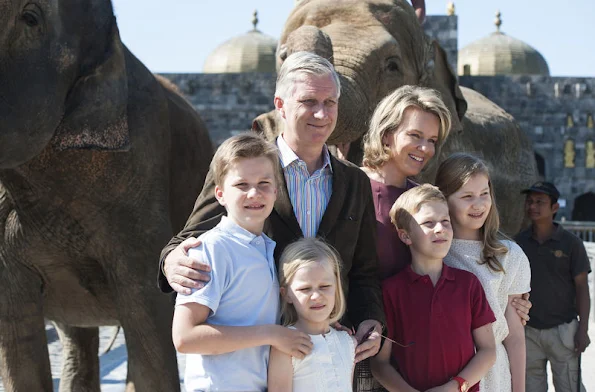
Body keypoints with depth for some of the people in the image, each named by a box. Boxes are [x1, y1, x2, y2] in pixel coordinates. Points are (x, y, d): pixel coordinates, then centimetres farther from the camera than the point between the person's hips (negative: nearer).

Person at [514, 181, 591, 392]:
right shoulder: (519, 242, 3)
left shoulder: (570, 243, -4)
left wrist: (583, 329, -7)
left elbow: (581, 287, -2)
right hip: (528, 331, 3)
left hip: (562, 329, -3)